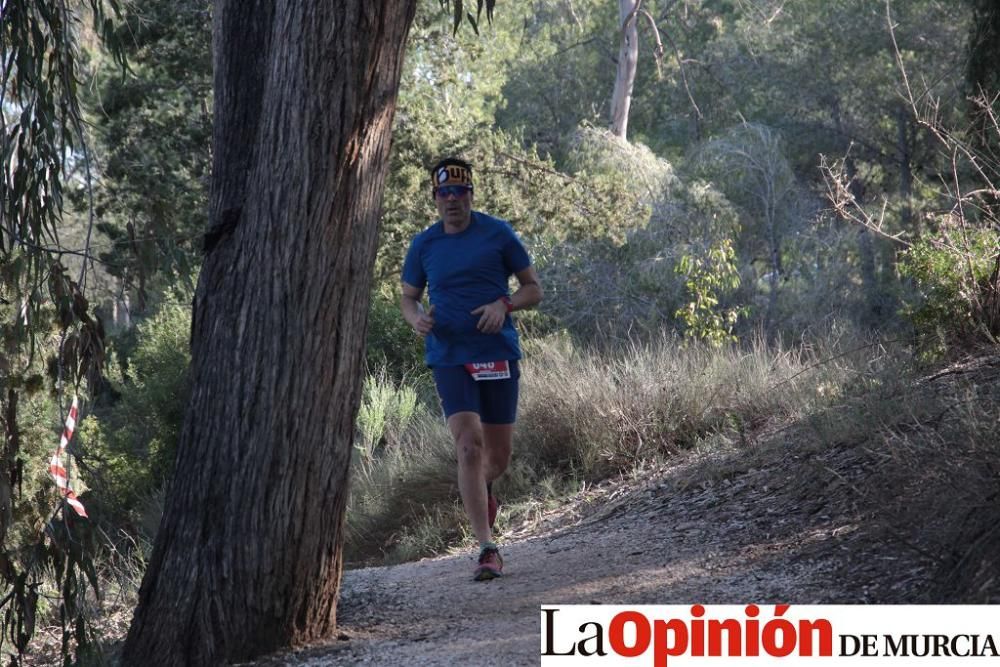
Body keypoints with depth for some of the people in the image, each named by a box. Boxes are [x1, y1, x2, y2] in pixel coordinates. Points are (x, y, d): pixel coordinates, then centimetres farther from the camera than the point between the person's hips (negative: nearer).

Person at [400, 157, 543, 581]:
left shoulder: (497, 234, 0)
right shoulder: (423, 245, 5)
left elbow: (533, 288, 5)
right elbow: (408, 296, 17)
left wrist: (505, 305, -15)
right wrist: (416, 317, -6)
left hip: (498, 354, 0)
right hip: (449, 356, 0)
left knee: (498, 457, 7)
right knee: (469, 446, -16)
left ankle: (481, 487, 45)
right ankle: (487, 549, -15)